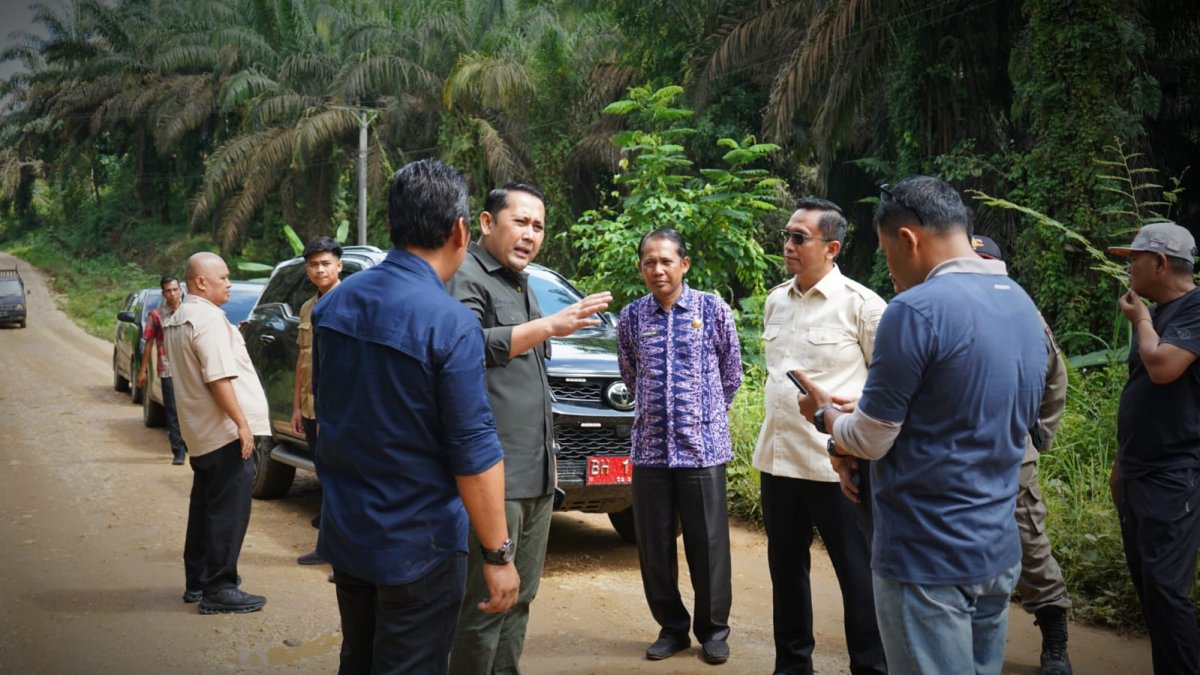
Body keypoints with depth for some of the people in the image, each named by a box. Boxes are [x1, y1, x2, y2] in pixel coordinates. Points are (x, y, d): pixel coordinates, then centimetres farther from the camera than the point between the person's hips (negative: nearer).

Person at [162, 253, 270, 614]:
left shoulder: (177, 319, 15)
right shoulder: (208, 318, -17)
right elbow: (219, 378, -23)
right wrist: (242, 422, -22)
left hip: (200, 434, 10)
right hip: (225, 432, -10)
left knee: (205, 506, 18)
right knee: (228, 512, -7)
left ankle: (197, 581, 26)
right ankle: (219, 589, -6)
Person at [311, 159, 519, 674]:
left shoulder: (335, 303, 0)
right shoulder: (450, 323, -21)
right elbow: (474, 452, -20)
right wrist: (498, 555, -13)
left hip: (343, 532, 7)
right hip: (416, 544, -6)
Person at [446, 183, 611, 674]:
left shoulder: (522, 286, 22)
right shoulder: (465, 277, -7)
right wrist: (549, 326, -28)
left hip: (536, 476, 9)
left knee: (518, 599, 13)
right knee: (485, 605, -7)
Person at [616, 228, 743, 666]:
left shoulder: (712, 309, -2)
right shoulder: (631, 317, 4)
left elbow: (732, 373, 8)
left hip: (703, 446, -2)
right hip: (649, 447, 2)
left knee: (708, 545, 2)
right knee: (654, 547, 7)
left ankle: (714, 630, 17)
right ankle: (672, 627, 22)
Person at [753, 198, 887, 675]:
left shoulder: (860, 304, -10)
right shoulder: (775, 301, 9)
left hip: (837, 462, -6)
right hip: (776, 457, 7)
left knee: (856, 572, 3)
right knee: (786, 566, 15)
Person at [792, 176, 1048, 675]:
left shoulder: (916, 310, -19)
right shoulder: (1022, 304, 7)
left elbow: (869, 440, -13)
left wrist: (824, 414, 8)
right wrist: (850, 421, 18)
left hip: (928, 558, -8)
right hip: (998, 551, 8)